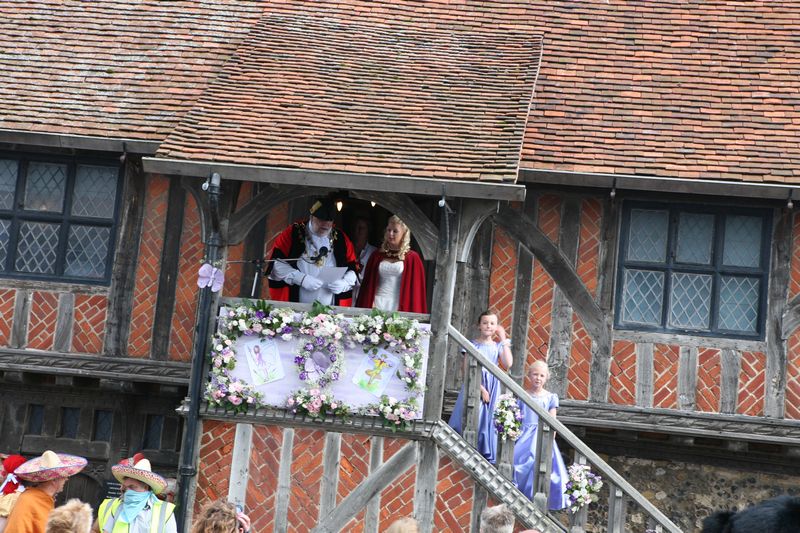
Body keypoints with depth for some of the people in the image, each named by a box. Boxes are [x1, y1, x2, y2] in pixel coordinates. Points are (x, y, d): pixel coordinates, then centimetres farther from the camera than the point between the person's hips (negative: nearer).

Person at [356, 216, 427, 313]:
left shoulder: (412, 258, 4)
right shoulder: (377, 256, 14)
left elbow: (416, 289, 2)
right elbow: (368, 284, 14)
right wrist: (368, 305, 3)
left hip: (399, 307, -3)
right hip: (377, 305, 3)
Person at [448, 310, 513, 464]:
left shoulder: (498, 346, 9)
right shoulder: (472, 345, -1)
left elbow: (508, 364, -8)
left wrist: (504, 341, -5)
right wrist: (481, 388, -16)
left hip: (492, 388, 3)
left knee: (489, 421, 2)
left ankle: (487, 456, 7)